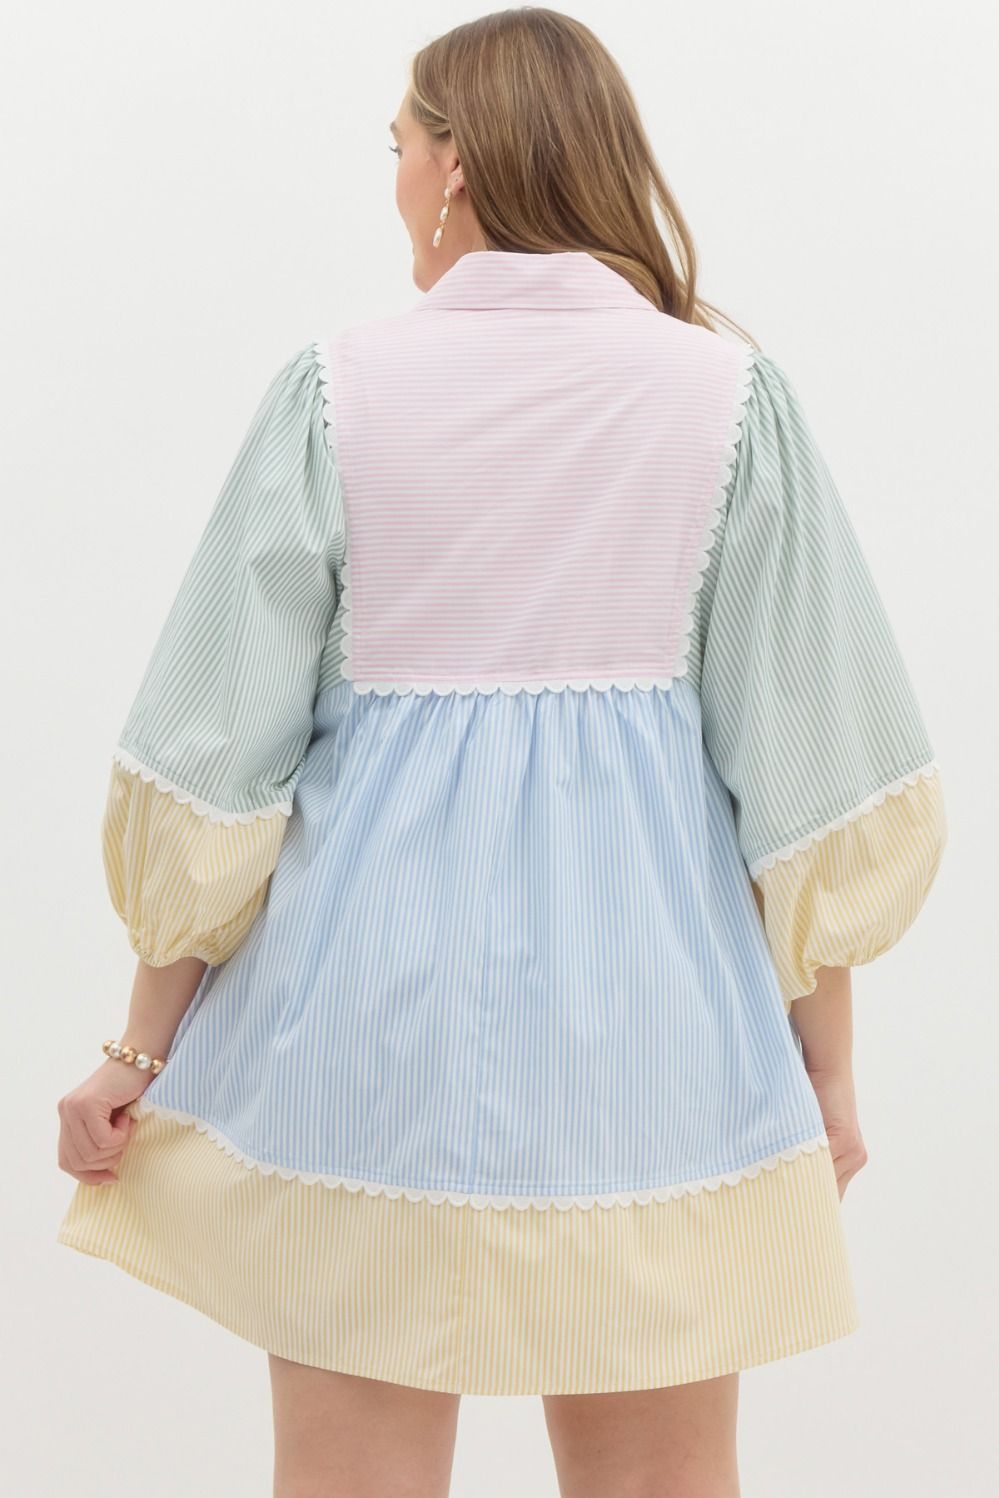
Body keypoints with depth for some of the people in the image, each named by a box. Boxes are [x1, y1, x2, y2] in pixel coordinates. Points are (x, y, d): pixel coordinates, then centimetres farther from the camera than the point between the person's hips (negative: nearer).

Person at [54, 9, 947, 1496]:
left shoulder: (337, 386, -4)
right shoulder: (733, 391, -1)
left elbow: (218, 754, -2)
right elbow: (815, 763, 0)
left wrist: (144, 1046, 7)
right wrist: (826, 1056, 10)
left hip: (374, 976, -1)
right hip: (650, 986, 1)